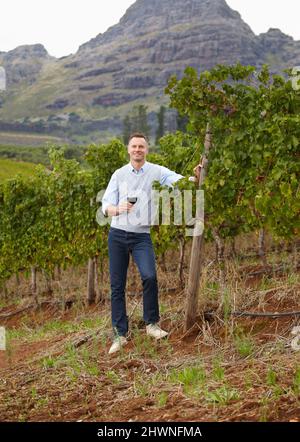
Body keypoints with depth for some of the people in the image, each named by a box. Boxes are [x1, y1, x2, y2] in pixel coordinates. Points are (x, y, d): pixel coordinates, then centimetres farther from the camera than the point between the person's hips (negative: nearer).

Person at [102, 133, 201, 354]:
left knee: (149, 276, -22)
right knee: (117, 286, 4)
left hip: (142, 236, -2)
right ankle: (120, 334, 14)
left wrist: (194, 178, -38)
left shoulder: (156, 171, -1)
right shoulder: (119, 174, 6)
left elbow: (178, 180, -17)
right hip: (118, 234, 2)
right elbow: (106, 205, 4)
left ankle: (152, 323, -2)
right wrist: (118, 209, -19)